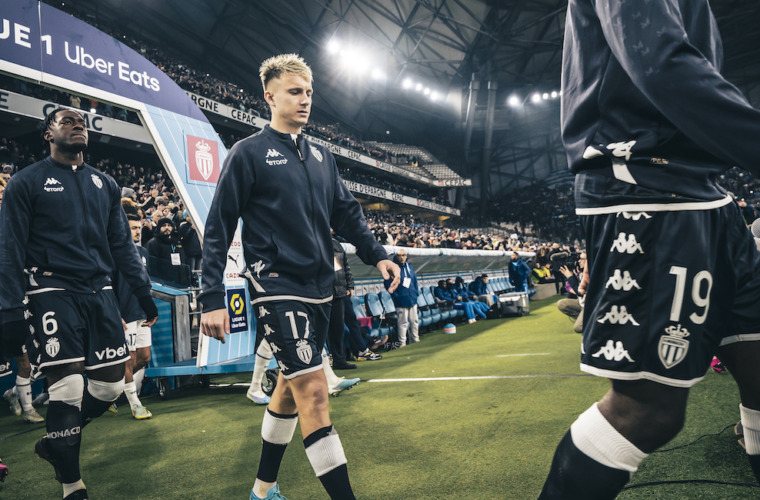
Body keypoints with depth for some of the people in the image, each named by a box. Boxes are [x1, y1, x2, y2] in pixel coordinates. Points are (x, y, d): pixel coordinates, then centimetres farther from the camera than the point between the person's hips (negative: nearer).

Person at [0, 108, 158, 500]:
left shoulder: (105, 184, 16)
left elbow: (121, 243, 17)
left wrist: (142, 290, 11)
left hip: (98, 291, 5)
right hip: (54, 292, -5)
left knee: (110, 385, 4)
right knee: (67, 390, -7)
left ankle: (56, 443, 31)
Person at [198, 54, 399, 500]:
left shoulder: (321, 157, 15)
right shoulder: (249, 153, -3)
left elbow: (347, 213, 17)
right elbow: (218, 229, -5)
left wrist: (377, 255, 2)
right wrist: (213, 299, -11)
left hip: (319, 288, 7)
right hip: (278, 286, -7)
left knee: (292, 385, 15)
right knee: (313, 390, -12)